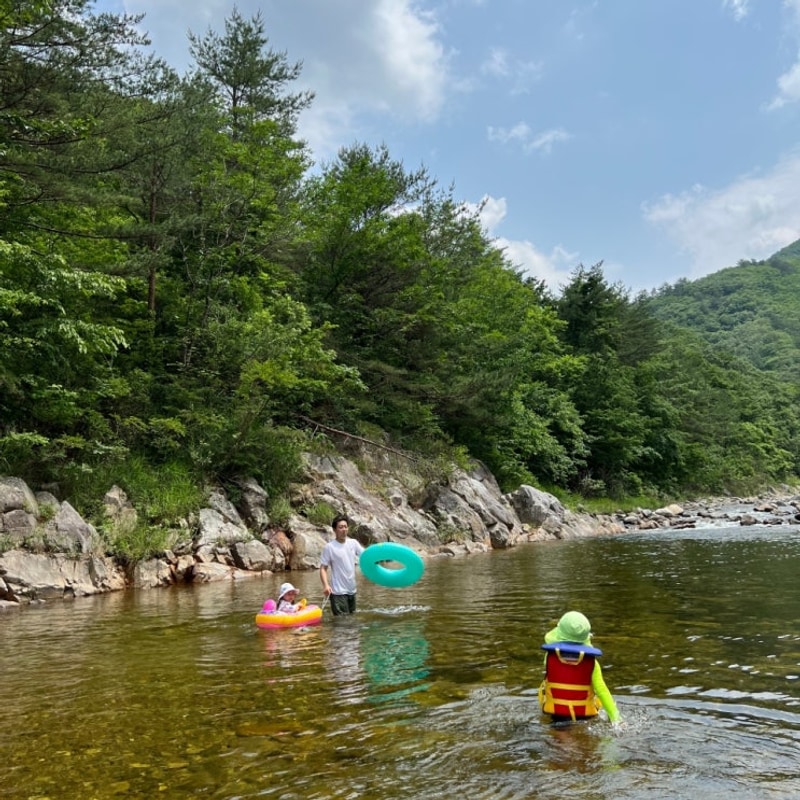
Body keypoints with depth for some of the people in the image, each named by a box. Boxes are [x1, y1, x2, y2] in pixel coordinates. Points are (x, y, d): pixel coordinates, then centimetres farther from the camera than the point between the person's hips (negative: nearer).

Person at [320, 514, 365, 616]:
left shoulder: (353, 543, 4)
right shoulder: (329, 547, -10)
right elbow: (323, 568, -10)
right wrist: (325, 585, -24)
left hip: (352, 590, 6)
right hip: (338, 592, -6)